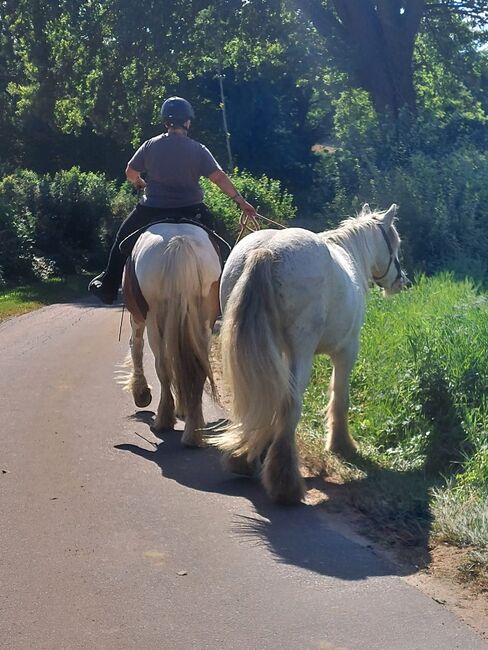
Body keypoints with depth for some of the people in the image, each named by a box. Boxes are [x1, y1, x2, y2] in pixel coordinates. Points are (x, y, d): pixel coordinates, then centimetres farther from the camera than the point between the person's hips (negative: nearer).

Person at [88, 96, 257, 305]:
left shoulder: (150, 146, -2)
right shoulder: (198, 150, -5)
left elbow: (130, 173, 9)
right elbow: (220, 178, -10)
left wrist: (139, 182, 31)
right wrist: (240, 201, -3)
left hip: (152, 209, 1)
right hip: (190, 209, 0)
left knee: (124, 238, 21)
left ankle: (108, 287, 24)